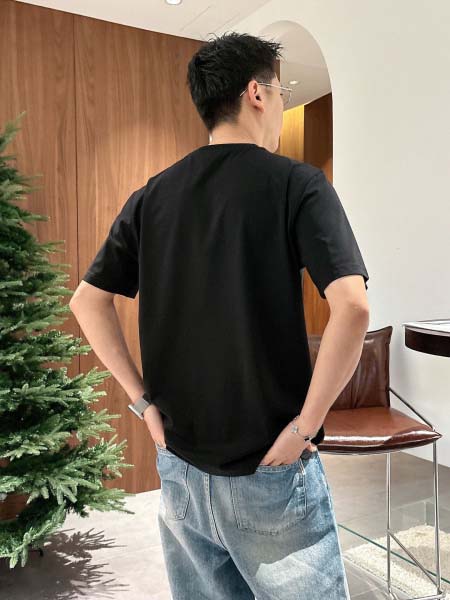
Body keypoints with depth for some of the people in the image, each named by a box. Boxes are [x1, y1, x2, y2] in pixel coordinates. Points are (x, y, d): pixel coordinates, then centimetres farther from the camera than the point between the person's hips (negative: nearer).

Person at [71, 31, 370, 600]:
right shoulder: (297, 183, -9)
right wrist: (306, 424, -13)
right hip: (270, 471, -4)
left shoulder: (153, 195, 4)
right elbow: (352, 307, -22)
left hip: (179, 463, 5)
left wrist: (143, 399, 5)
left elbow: (86, 301, 5)